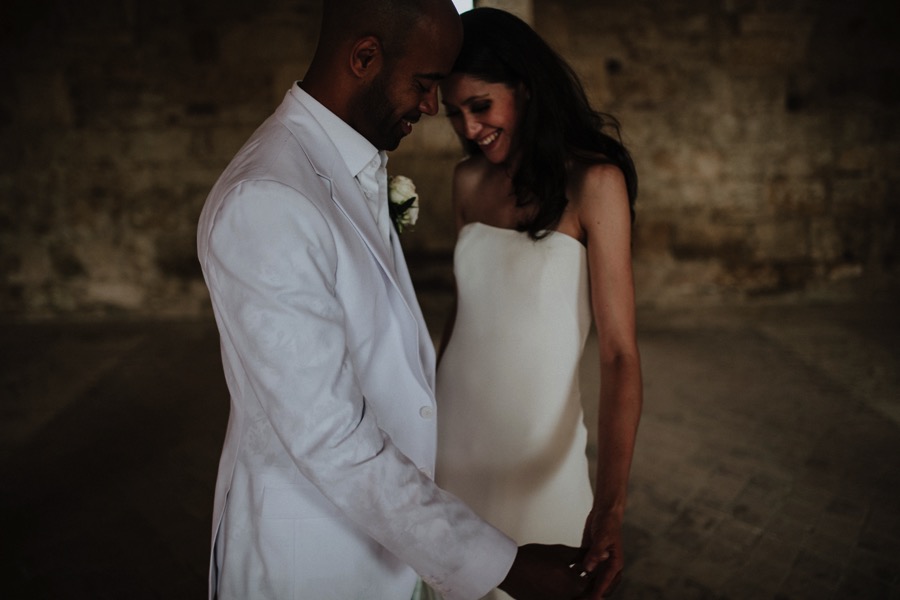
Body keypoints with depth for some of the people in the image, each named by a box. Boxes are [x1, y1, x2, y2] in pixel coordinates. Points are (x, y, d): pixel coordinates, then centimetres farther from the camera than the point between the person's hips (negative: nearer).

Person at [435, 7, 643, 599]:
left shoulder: (592, 181, -14)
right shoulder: (470, 180, 2)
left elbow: (620, 352, -19)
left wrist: (610, 503, -28)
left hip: (538, 440, -4)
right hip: (454, 426, 4)